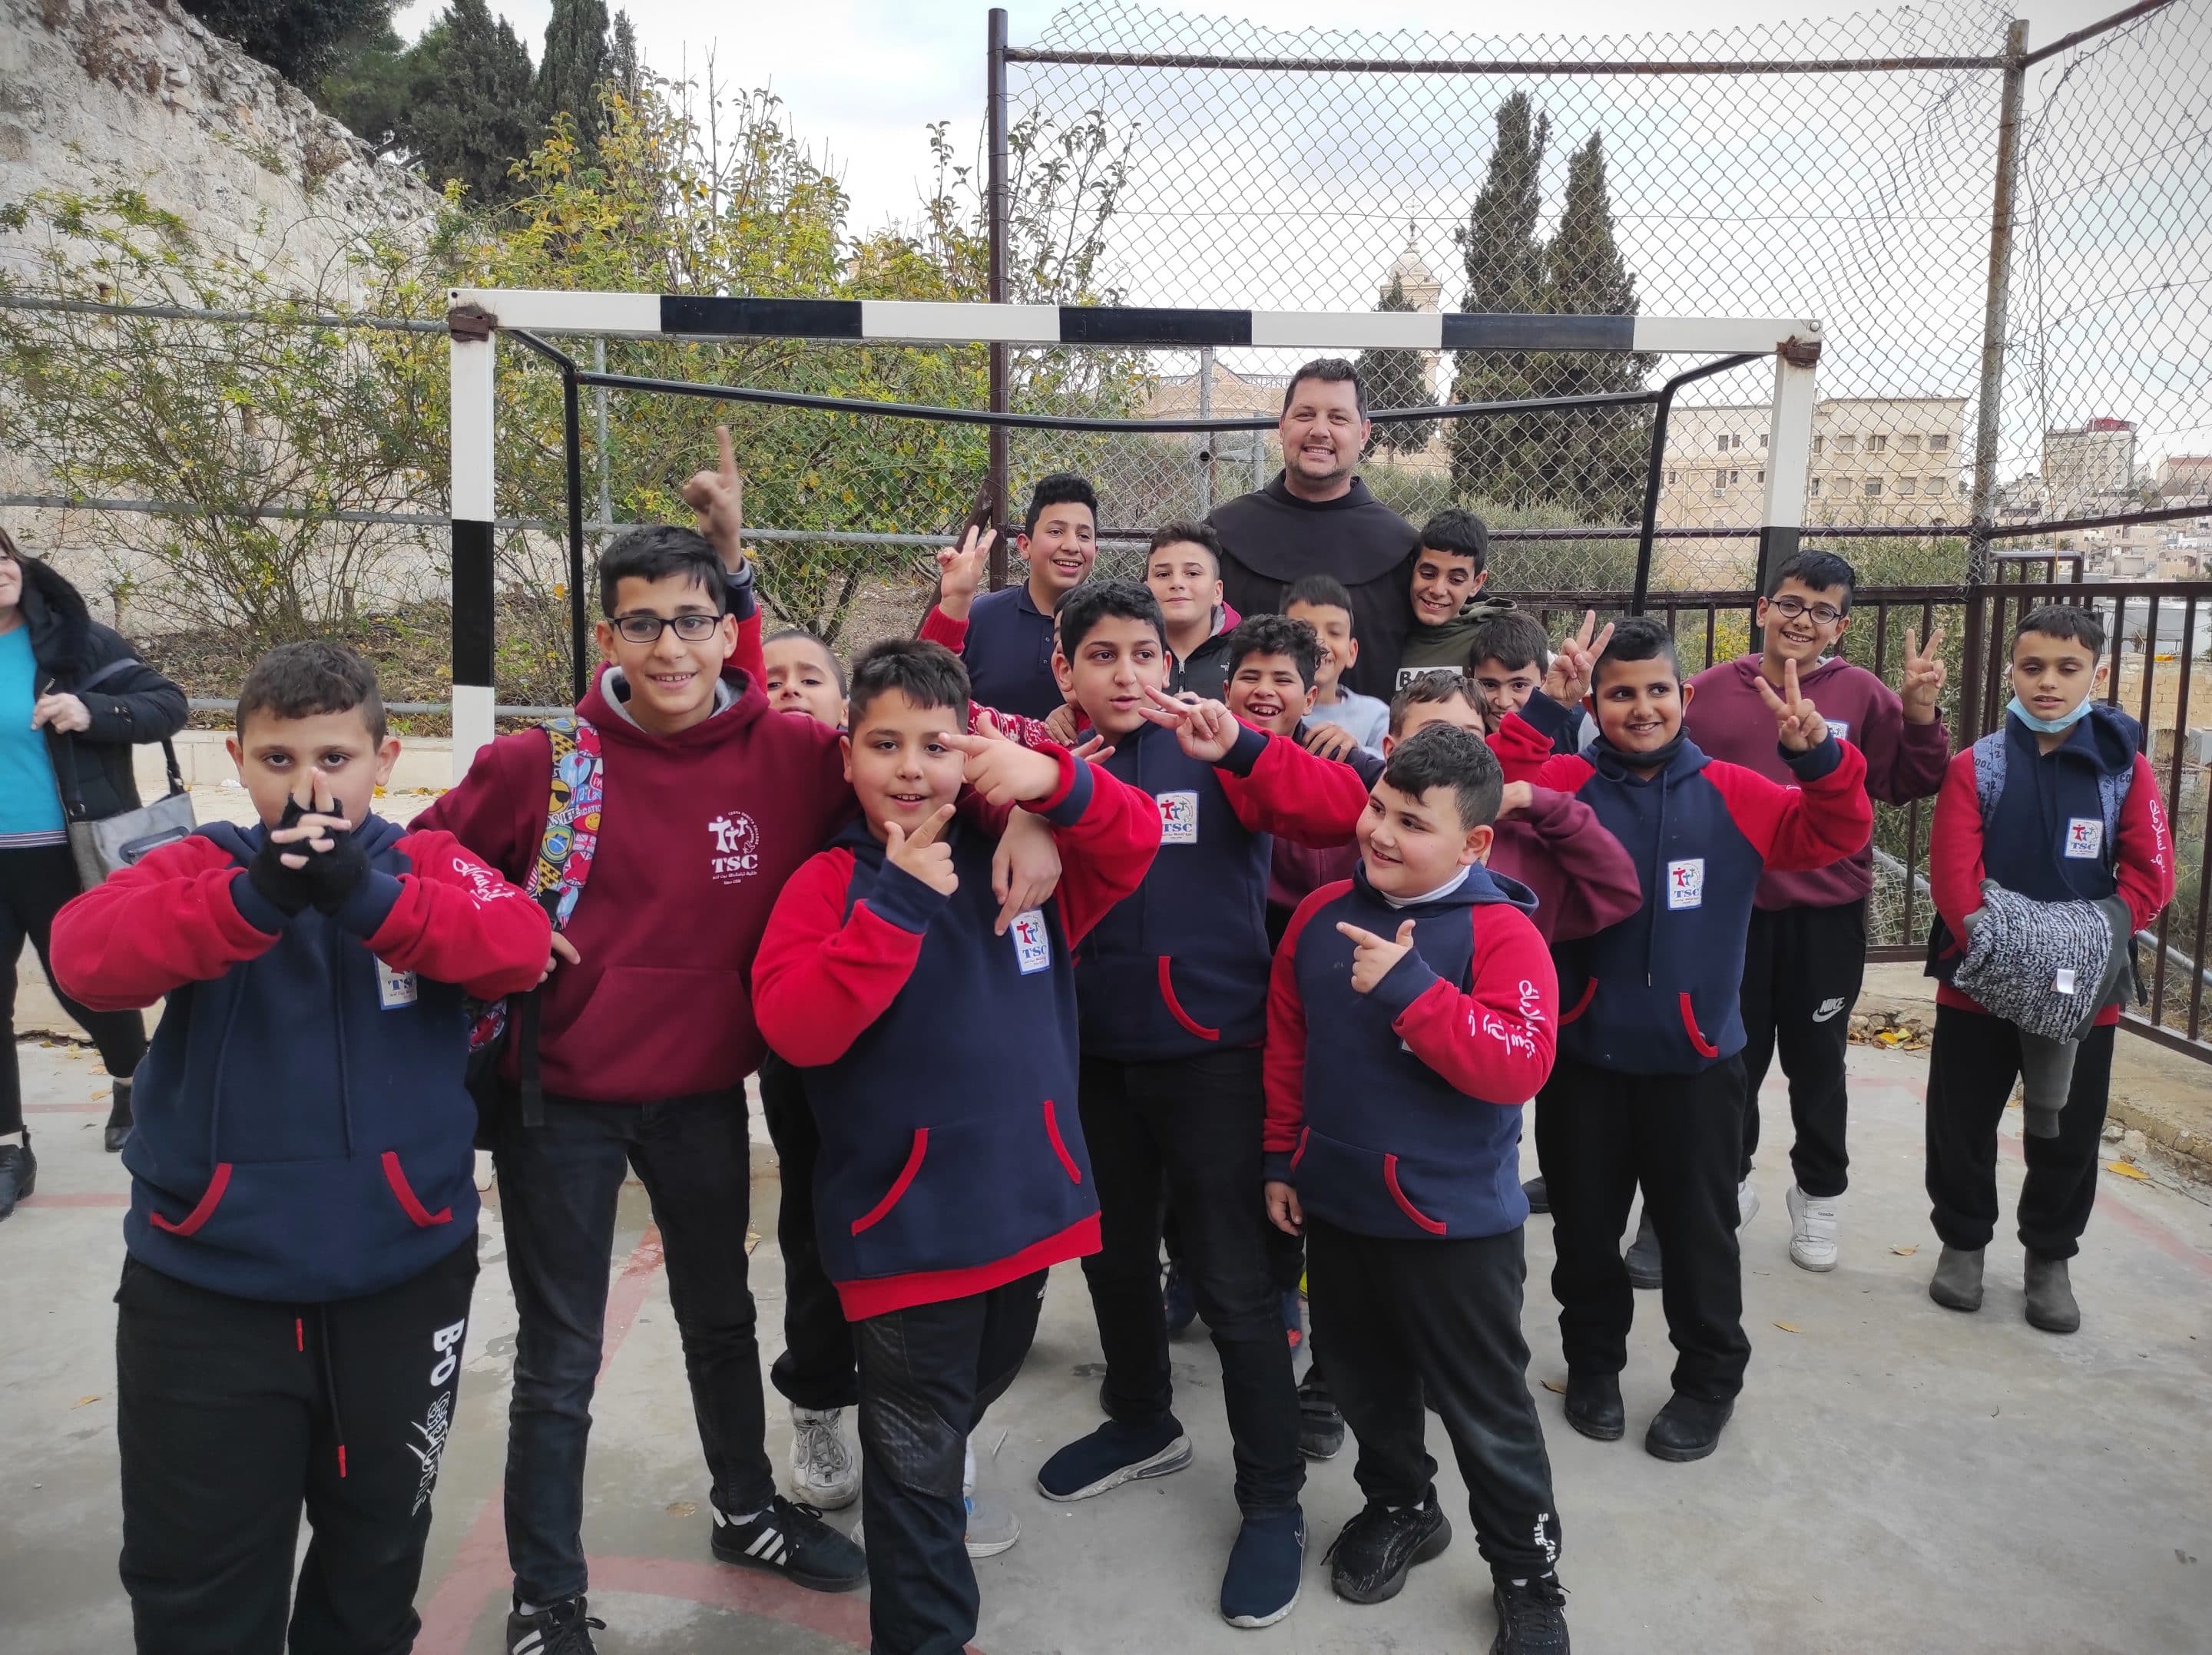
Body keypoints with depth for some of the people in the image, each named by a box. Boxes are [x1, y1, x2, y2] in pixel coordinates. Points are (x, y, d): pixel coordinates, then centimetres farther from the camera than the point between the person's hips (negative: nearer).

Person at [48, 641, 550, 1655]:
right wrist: (257, 897, -40)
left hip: (402, 1279, 1)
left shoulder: (429, 861, -2)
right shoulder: (203, 864, -3)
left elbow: (519, 946, -21)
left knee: (379, 1545, 21)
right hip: (207, 1289, 0)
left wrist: (366, 893, -37)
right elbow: (87, 951, -23)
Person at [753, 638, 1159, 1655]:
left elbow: (1135, 841, -6)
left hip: (1028, 1200, 5)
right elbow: (794, 1028, -21)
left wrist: (1054, 780, -25)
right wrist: (899, 903, -26)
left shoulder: (1019, 857, 1)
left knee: (978, 1394, 28)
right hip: (906, 1219, -5)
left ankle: (928, 1491, 56)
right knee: (916, 1455, 9)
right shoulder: (830, 882, -10)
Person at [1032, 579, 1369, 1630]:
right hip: (1094, 1055, 5)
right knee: (1113, 1253, 20)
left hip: (1208, 1053, -4)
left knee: (1231, 1281, 2)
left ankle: (1272, 1501, 19)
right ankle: (1141, 1424, 44)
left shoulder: (1210, 758, -7)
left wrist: (1239, 747, -34)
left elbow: (1341, 813, -19)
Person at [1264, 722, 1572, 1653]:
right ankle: (1398, 1507, 48)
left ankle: (1528, 1576, 31)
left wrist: (1408, 987, -34)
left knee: (1486, 1411, 11)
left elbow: (1519, 1066, -29)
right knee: (1367, 1386, 24)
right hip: (1336, 1208, 5)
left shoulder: (1501, 932, -17)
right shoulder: (1321, 916, -1)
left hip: (1454, 1222, -5)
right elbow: (1287, 1049, 7)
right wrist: (1281, 1160, 9)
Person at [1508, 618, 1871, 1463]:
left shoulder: (1733, 795, -1)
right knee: (1585, 1225, 16)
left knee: (1699, 1230, 13)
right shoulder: (1561, 784, -6)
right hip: (1580, 1054, 0)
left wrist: (1818, 756, -21)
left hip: (1694, 1060, 0)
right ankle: (1593, 1360, 38)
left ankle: (1709, 1378, 34)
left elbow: (1834, 833, -4)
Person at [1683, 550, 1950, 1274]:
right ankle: (1726, 1181, 35)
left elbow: (1909, 785, -2)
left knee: (1817, 1063, 14)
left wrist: (1920, 712, -15)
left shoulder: (1862, 694, -4)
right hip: (1731, 909, 1)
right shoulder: (1711, 690, -3)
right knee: (1732, 1058, 15)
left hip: (1828, 914, 0)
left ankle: (1819, 1195, 33)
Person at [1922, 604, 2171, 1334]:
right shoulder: (1976, 766, -4)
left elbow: (2150, 875, -5)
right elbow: (1953, 876, -10)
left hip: (2084, 992, 1)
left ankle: (2049, 1258, 31)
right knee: (1962, 1125, 10)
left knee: (2069, 1136, 11)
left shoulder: (2126, 767, -1)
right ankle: (1963, 1240, 30)